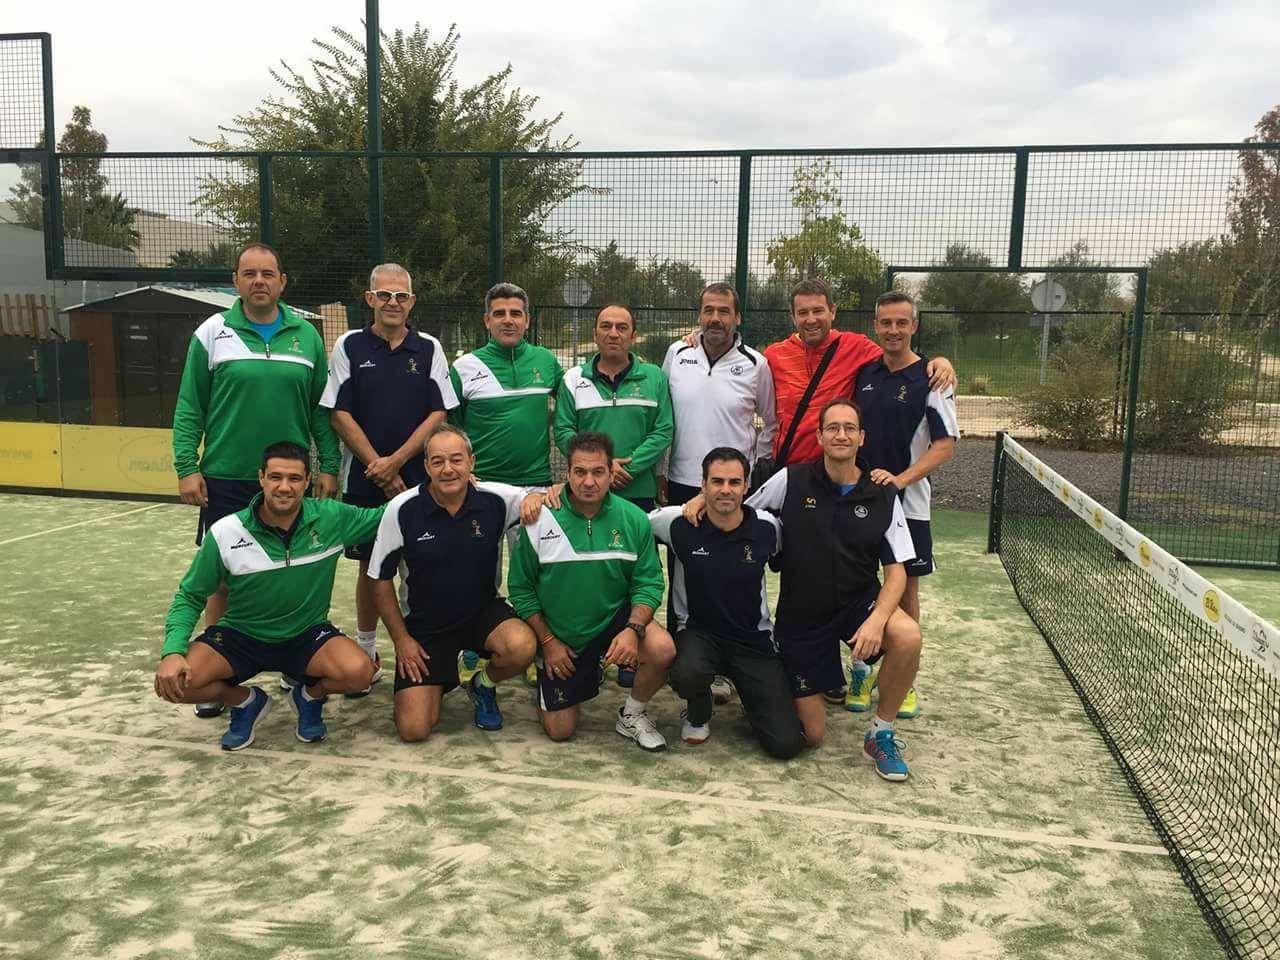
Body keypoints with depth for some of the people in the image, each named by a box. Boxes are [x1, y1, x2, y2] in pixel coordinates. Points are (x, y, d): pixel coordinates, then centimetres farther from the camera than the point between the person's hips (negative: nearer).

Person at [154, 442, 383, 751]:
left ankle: (310, 695, 8)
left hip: (307, 634, 0)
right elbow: (190, 596, -5)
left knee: (359, 671, -30)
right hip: (239, 635, 1)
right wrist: (173, 652, -20)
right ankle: (245, 701, 9)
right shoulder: (225, 533, -15)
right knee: (173, 681, -24)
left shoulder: (332, 519, -14)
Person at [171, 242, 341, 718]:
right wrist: (187, 467, -7)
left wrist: (328, 466, 1)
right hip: (225, 480, -1)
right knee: (222, 576, 6)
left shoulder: (307, 335, 4)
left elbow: (321, 409, 6)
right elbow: (189, 408, 0)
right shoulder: (213, 333, 0)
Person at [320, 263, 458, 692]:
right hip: (364, 476, 0)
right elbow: (339, 414, -1)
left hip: (418, 477, 0)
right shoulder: (349, 346, 2)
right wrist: (377, 468, -8)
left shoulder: (428, 349, 3)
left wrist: (395, 462, -10)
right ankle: (366, 651, 22)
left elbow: (438, 414, -1)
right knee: (370, 565, 9)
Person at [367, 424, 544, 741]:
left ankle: (483, 685, 4)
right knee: (413, 729, -10)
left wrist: (539, 496, -24)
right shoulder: (401, 510, -14)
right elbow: (381, 579, -3)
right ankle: (437, 681, 26)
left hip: (484, 611, 1)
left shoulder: (496, 500, -13)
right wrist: (400, 639, -3)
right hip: (424, 625, 0)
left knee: (522, 646, -33)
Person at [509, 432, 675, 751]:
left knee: (663, 650, -30)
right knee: (559, 731, 3)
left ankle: (632, 714, 1)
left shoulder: (634, 519, -11)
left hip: (615, 618, 0)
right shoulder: (539, 521, -14)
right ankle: (588, 678, 37)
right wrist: (548, 642, -8)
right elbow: (521, 588, -6)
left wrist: (633, 629, -26)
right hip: (559, 637, 0)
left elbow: (649, 583, -9)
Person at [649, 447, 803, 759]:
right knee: (686, 674, -38)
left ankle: (746, 693, 24)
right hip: (698, 631, -1)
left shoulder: (767, 528, -8)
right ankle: (698, 712, 2)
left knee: (786, 743, -10)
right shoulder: (679, 523, -12)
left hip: (755, 639, 1)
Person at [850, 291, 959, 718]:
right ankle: (860, 671, 21)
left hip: (906, 503, -3)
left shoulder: (930, 380, -6)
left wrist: (901, 478, -21)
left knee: (906, 590, 5)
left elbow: (946, 444, -9)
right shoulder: (864, 374, 6)